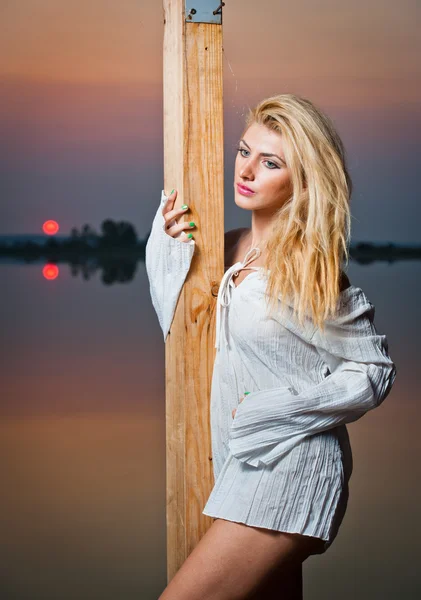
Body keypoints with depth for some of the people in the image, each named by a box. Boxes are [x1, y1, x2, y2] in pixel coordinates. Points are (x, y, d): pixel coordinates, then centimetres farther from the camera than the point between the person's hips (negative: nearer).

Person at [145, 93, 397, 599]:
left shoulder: (310, 267, -13)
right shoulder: (230, 247, 6)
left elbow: (375, 372, -9)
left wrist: (272, 407, -13)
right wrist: (170, 245, 4)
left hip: (289, 469, -7)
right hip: (243, 463, 7)